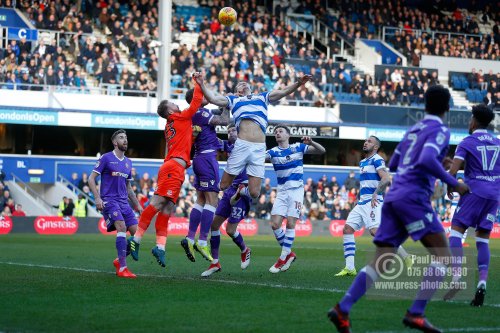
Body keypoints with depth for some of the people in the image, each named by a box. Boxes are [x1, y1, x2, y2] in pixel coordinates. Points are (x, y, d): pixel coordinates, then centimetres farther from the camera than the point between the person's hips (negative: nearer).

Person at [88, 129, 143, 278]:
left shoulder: (128, 162, 17)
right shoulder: (106, 158, -2)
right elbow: (91, 179, -4)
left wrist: (137, 205, 21)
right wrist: (97, 198, -16)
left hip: (124, 202, 7)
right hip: (109, 200, -7)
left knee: (136, 231, -3)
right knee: (122, 227, -23)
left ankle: (119, 261, 16)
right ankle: (122, 269, -23)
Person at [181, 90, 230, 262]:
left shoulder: (192, 115, 15)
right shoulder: (201, 113, -12)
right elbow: (224, 121, -12)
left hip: (199, 158, 10)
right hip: (207, 157, -10)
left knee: (201, 200, 12)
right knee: (212, 200, -10)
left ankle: (190, 238, 9)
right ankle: (202, 242, -14)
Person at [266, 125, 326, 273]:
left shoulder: (298, 147, 1)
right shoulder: (273, 152, 2)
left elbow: (322, 150, -1)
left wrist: (311, 142, -21)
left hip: (296, 190, -2)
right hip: (281, 192, 2)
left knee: (290, 223, -9)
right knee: (275, 224, -8)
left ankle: (283, 258, -1)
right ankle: (288, 254, 11)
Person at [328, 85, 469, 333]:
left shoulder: (413, 130, 22)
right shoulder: (440, 131, -2)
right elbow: (426, 161, -20)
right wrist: (453, 183, -12)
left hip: (393, 198, 8)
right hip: (414, 198, -8)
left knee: (381, 263, 3)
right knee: (443, 255, -2)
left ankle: (342, 310, -12)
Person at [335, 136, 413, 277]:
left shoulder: (376, 160, -7)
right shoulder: (363, 162, 22)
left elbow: (386, 179, -20)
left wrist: (375, 194, -29)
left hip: (373, 202, -9)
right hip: (362, 202, 9)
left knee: (375, 231, -22)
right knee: (347, 230, 0)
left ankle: (406, 258, -15)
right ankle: (350, 268, -1)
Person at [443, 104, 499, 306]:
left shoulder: (467, 143, -1)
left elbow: (453, 171, -10)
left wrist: (450, 188, 6)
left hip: (474, 191, -5)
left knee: (456, 231, -2)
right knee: (482, 239, 8)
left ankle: (457, 275, -20)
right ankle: (482, 280, -8)